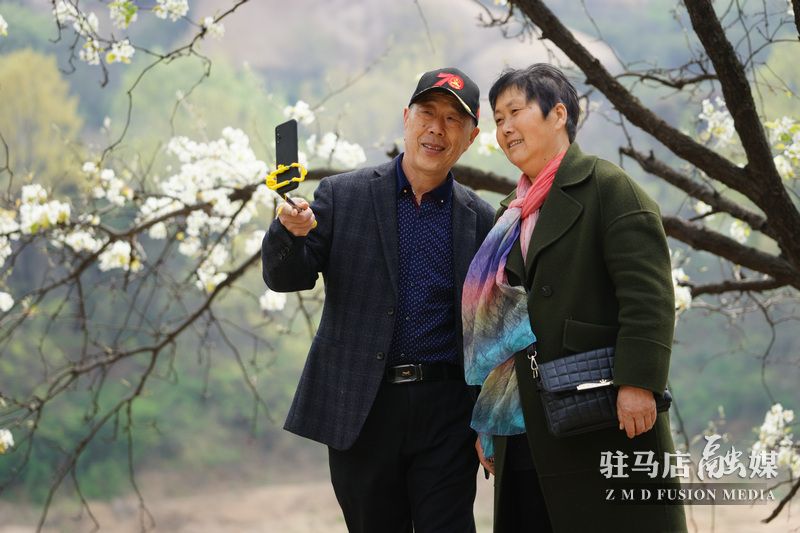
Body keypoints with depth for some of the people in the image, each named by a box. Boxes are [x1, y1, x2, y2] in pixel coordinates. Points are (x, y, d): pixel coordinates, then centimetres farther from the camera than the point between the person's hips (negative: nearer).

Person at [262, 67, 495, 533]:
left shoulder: (480, 218, 6)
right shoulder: (343, 196, 3)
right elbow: (286, 277, -1)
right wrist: (291, 231, -24)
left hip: (445, 412, 0)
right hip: (361, 411, 0)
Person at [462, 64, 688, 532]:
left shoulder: (608, 187, -4)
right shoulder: (515, 214, 20)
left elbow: (648, 293, -13)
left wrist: (637, 383, -22)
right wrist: (487, 422, 19)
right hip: (527, 436, 7)